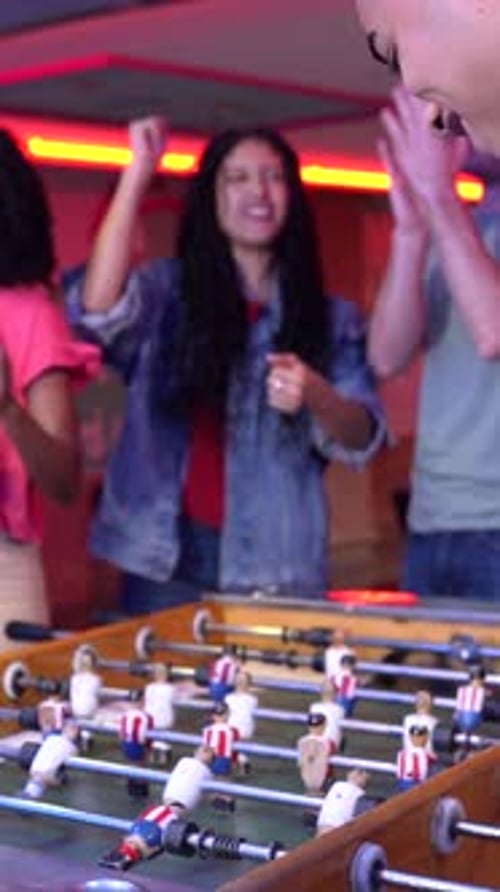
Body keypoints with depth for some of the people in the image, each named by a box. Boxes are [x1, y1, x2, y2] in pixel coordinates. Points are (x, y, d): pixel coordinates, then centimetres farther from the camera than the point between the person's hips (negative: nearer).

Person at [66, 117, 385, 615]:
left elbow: (361, 440, 0)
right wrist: (137, 173, -15)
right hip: (169, 556, -1)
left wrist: (316, 396, -23)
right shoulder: (167, 291, 4)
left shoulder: (330, 317, 7)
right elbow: (97, 310, -17)